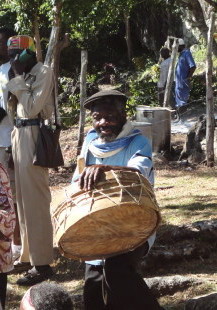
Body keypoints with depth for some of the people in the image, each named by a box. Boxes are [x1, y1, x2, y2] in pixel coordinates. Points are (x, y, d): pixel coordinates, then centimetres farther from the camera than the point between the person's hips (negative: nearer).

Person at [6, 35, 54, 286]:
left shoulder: (43, 72, -9)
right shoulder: (25, 74, 16)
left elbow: (32, 106, -17)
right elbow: (17, 107, 16)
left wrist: (18, 80, -12)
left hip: (34, 134, -9)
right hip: (19, 133, 9)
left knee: (34, 199, -9)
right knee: (23, 197, 13)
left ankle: (41, 263, -6)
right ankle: (29, 254, 22)